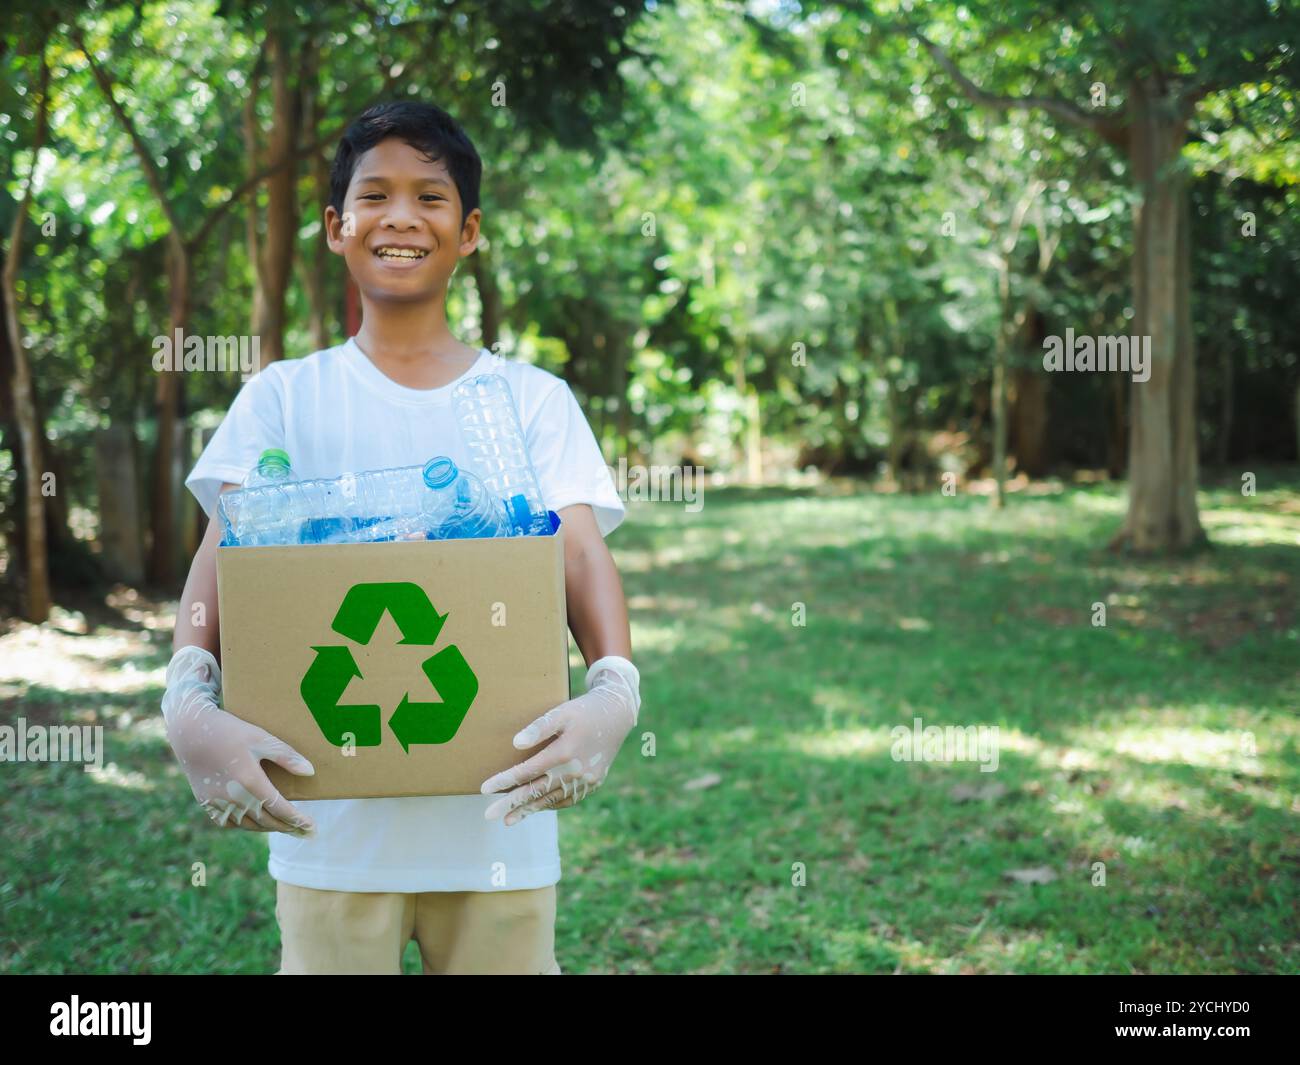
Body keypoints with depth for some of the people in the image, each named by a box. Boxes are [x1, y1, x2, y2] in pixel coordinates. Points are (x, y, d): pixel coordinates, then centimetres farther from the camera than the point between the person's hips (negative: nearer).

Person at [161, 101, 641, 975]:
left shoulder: (534, 400, 5)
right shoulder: (284, 396, 5)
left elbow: (581, 555, -5)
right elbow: (226, 551, -6)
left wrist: (613, 693, -26)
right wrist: (190, 703, -25)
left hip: (498, 816, 0)